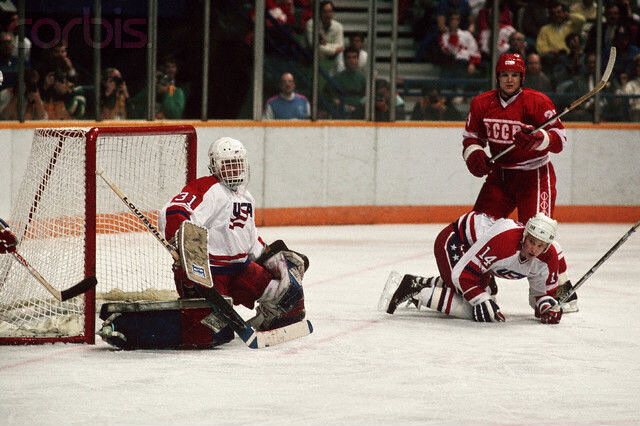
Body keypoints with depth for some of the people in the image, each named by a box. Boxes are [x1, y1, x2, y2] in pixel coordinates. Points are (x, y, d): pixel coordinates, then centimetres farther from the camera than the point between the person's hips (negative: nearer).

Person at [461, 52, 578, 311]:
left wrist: (538, 139, -38)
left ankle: (562, 289, -11)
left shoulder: (537, 102, -14)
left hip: (535, 175, -6)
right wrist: (474, 155, -9)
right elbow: (471, 137, 13)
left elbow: (559, 139, -18)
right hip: (500, 173, 6)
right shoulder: (482, 104, 2)